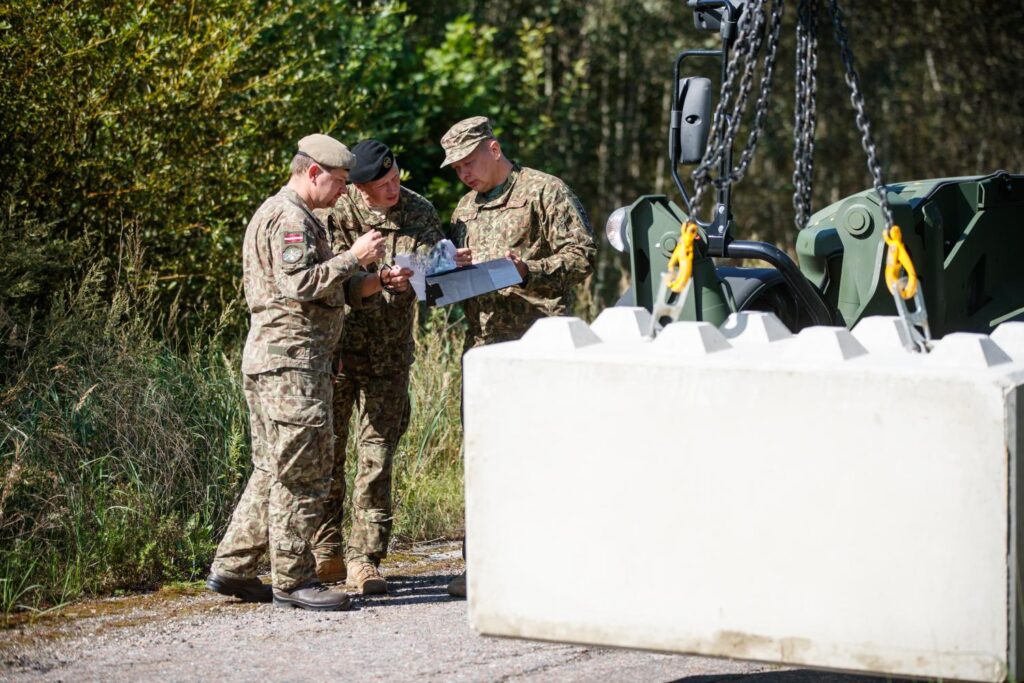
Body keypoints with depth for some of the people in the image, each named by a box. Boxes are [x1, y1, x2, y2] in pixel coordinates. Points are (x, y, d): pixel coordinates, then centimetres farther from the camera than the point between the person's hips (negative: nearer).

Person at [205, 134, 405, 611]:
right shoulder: (290, 218, -12)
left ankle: (232, 568, 15)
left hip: (270, 357, 11)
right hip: (290, 358, -11)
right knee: (302, 473, -7)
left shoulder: (275, 214, 23)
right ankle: (292, 580, -3)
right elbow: (300, 285, -22)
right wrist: (353, 258, -16)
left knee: (273, 470, 14)